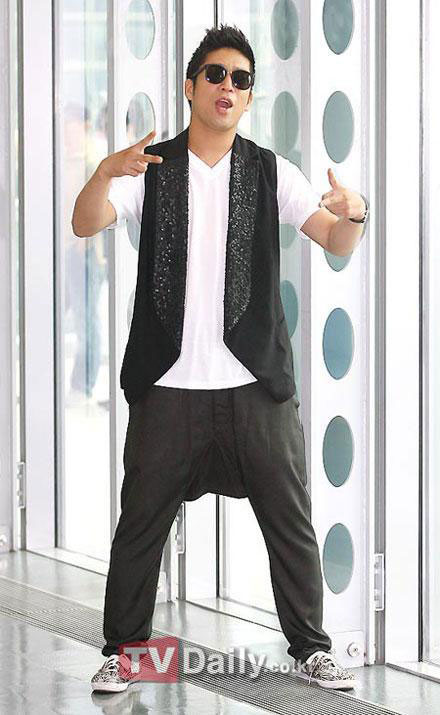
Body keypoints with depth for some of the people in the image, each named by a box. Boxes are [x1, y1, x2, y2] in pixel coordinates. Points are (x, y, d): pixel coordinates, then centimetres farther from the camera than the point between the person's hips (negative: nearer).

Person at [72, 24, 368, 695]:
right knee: (141, 523, 4)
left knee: (292, 523, 5)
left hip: (257, 386, 1)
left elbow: (336, 243, -1)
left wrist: (351, 215, -25)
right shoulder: (150, 168, 3)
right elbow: (86, 224, -11)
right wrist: (106, 173, -32)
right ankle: (122, 650, 17)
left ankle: (311, 647, 18)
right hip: (169, 385, -1)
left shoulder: (269, 172, 5)